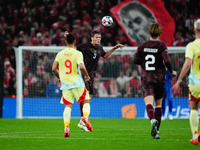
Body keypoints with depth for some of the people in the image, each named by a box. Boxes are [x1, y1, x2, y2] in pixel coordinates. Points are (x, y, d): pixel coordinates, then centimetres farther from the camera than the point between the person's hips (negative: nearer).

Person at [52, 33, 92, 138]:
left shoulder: (60, 54, 5)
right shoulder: (77, 53, -6)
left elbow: (54, 69, 2)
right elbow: (81, 67, -19)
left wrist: (60, 78, 19)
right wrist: (87, 76, -1)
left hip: (65, 84, 3)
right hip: (77, 83, -3)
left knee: (67, 106, 5)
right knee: (86, 102, 12)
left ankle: (66, 128, -11)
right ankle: (85, 117, -17)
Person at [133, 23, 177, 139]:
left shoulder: (142, 46, 3)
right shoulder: (161, 46, -6)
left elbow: (135, 60, 8)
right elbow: (167, 61, -16)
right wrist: (171, 72, 1)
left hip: (146, 79, 1)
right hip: (159, 79, 0)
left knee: (148, 102, -13)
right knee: (158, 104, 15)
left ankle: (153, 120, -44)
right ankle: (156, 131, 14)